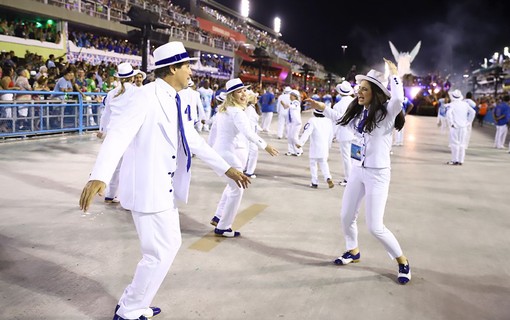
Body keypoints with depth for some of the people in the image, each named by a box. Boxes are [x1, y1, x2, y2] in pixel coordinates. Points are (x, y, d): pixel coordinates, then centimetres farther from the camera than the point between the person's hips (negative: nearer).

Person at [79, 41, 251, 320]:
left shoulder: (173, 101, 11)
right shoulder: (146, 96, -16)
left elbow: (193, 140, 16)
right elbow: (119, 133, -28)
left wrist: (227, 169, 15)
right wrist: (99, 176, -42)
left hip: (165, 188, 9)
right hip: (147, 188, -9)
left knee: (170, 246, 19)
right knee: (160, 253, -1)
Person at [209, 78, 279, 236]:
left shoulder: (223, 109, 10)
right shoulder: (237, 112, -19)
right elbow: (248, 133, -32)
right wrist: (265, 146, -29)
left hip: (220, 151, 10)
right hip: (231, 153, -10)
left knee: (232, 186, 26)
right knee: (237, 190, 1)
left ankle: (218, 217, 31)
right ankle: (223, 227, 9)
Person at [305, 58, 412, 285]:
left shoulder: (386, 113, -17)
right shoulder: (358, 112, 3)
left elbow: (398, 98, -39)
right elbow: (345, 121, 23)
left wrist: (394, 74, -26)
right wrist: (323, 109, 19)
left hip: (378, 174, -7)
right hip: (357, 170, 7)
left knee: (375, 227, -5)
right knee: (347, 216, 16)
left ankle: (402, 261, 18)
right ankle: (353, 251, 41)